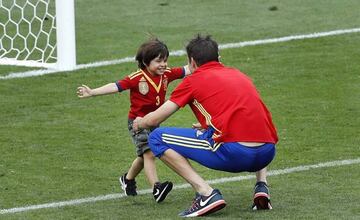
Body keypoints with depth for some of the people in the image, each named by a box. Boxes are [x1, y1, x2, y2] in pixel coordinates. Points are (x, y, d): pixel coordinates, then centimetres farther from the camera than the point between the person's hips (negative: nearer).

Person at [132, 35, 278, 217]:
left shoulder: (194, 79, 11)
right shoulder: (239, 75, 25)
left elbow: (153, 120, 15)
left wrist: (139, 123, 37)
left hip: (232, 154, -6)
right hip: (267, 153, 6)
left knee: (157, 139, 7)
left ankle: (207, 194, -5)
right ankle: (261, 187, 16)